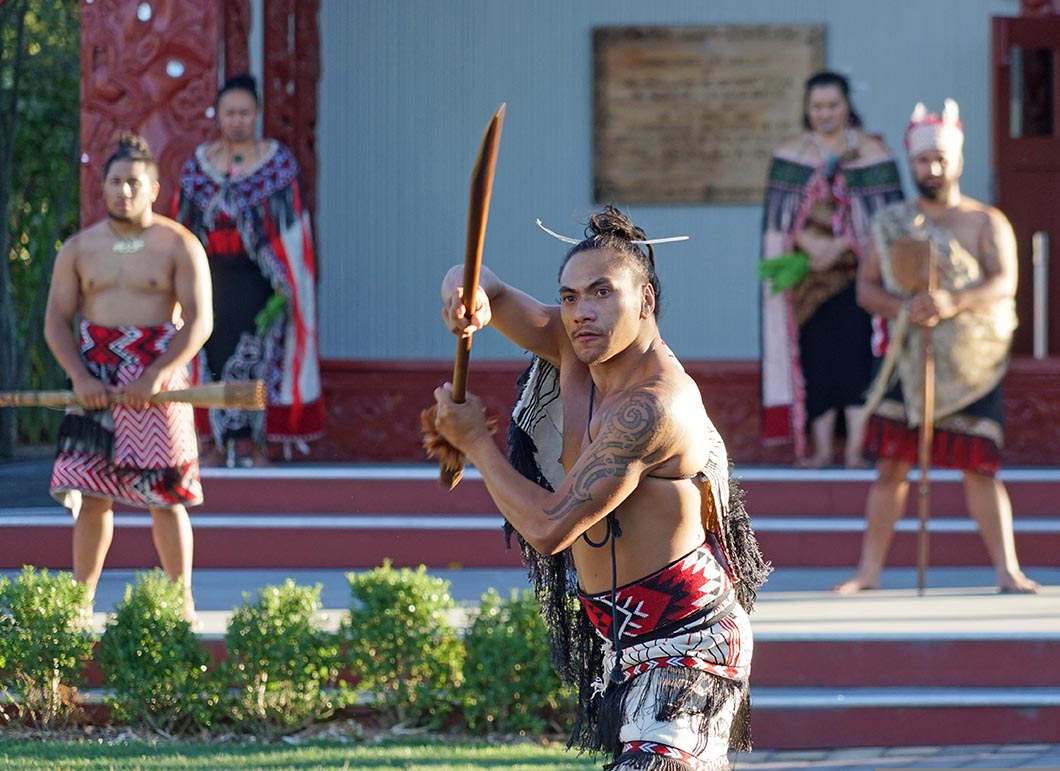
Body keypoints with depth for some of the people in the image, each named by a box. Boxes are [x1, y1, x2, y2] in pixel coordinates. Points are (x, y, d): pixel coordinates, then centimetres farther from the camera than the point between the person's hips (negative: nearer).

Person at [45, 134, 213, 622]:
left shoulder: (178, 246, 0)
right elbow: (57, 320, 7)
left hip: (157, 383, -2)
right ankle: (80, 600, 4)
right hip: (95, 386, 2)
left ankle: (182, 600, 6)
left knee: (166, 498, -2)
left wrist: (155, 377, -18)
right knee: (91, 495, -1)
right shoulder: (79, 249, 10)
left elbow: (199, 322, -6)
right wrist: (81, 378, -9)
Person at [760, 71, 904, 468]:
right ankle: (822, 447, 3)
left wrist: (841, 244, -14)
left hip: (858, 270, -2)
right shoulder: (790, 154, 8)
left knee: (856, 355, -8)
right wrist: (810, 244, -15)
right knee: (816, 357, -1)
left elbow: (884, 214, -3)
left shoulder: (872, 152, 3)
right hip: (809, 271, 2)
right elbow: (780, 213, 2)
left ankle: (855, 448, -7)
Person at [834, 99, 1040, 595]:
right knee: (891, 464, 0)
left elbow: (1004, 283, -10)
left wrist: (953, 302, -28)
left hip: (971, 363, -2)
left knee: (979, 468, -4)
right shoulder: (891, 225, 11)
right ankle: (869, 570, 5)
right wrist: (904, 308, -14)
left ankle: (1007, 570, 1)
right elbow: (866, 287, 7)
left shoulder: (986, 223, 3)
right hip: (909, 360, 2)